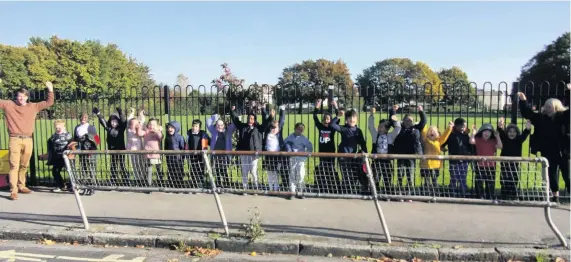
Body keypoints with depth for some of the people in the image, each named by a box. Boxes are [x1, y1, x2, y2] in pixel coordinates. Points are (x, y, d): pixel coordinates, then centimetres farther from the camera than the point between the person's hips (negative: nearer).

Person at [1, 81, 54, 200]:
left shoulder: (33, 106, 13)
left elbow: (49, 102, 17)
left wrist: (50, 90, 9)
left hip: (28, 140, 3)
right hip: (15, 139, -3)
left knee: (24, 165, 11)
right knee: (14, 165, -7)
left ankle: (21, 186, 26)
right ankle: (13, 191, -7)